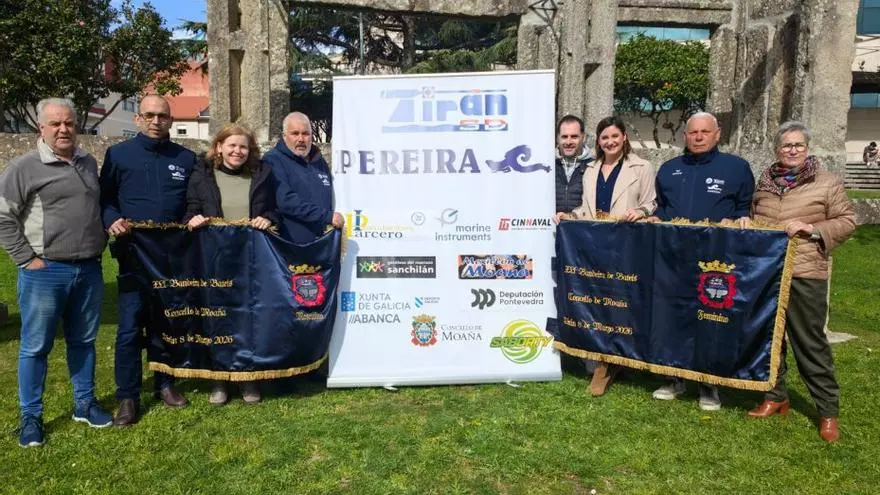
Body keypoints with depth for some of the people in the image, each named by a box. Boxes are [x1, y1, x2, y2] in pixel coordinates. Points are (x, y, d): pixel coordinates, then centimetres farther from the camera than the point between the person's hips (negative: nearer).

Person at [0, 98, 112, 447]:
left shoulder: (89, 163, 11)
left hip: (90, 270, 5)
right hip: (45, 272, -5)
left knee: (83, 341, 14)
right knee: (35, 347, 5)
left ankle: (84, 404, 27)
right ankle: (31, 417, 17)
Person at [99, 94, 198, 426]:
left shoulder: (186, 158, 10)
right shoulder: (118, 155, 3)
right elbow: (104, 198, 4)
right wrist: (112, 220, -14)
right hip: (134, 255, -2)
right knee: (130, 328, -1)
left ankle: (165, 384, 26)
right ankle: (128, 397, 9)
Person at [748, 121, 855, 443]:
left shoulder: (827, 183, 0)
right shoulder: (764, 182, 11)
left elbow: (847, 222, -1)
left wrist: (812, 229, -15)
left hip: (804, 275, -4)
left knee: (810, 342, -1)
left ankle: (828, 410, 12)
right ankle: (776, 397, 26)